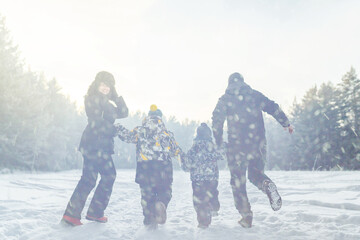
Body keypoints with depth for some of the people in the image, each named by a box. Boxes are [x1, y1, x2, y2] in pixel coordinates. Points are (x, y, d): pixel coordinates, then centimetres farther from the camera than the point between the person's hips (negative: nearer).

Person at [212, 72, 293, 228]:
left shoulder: (224, 99, 5)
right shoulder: (255, 95, 10)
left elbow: (217, 120, 0)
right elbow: (273, 108, 8)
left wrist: (218, 143, 6)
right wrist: (286, 124, 18)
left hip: (237, 145, -2)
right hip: (258, 143, 3)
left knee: (238, 181, 9)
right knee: (255, 173, 21)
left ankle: (246, 216, 7)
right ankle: (267, 185, -13)